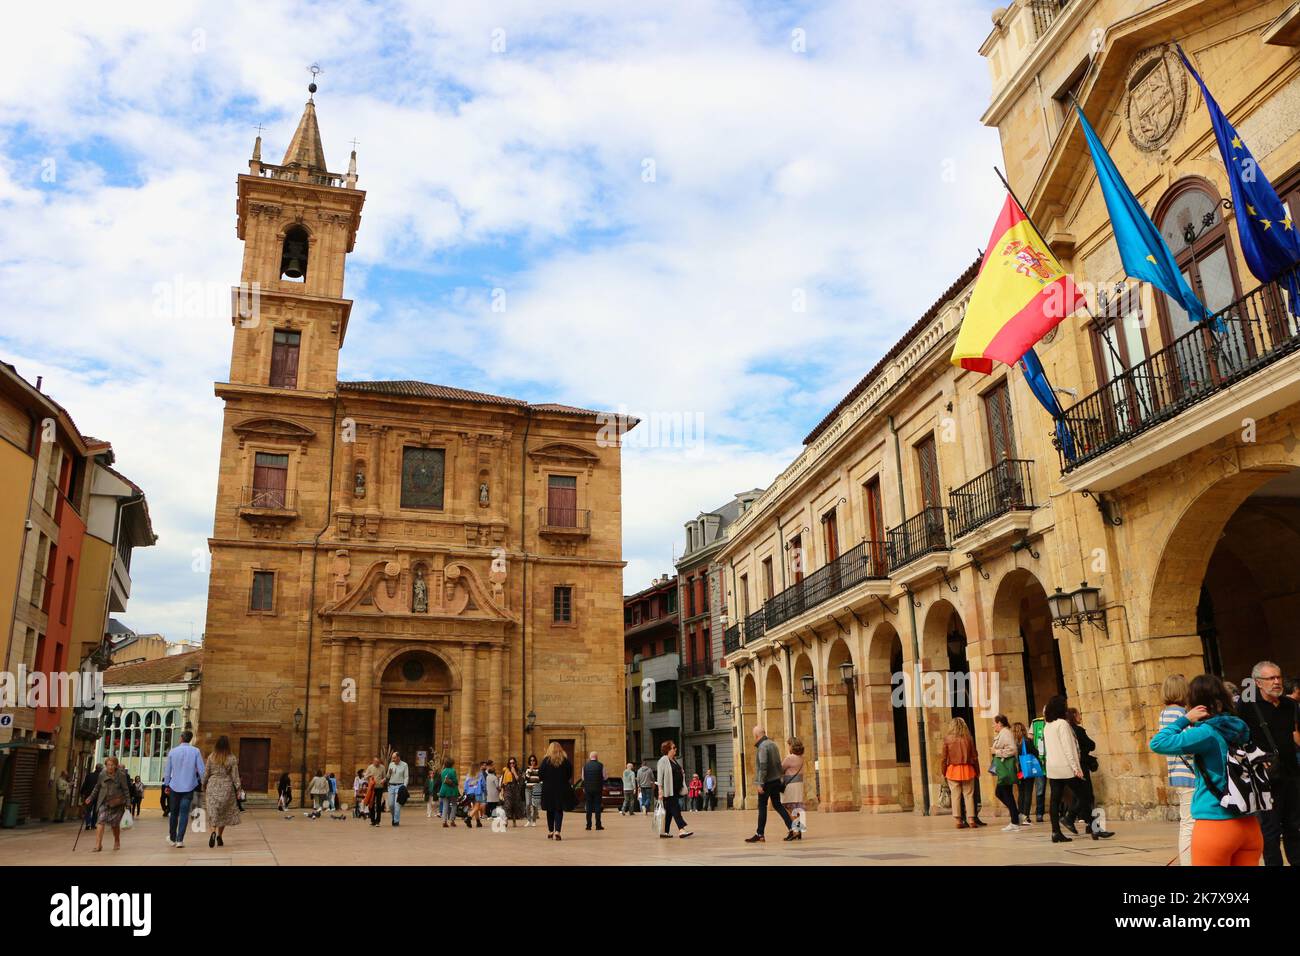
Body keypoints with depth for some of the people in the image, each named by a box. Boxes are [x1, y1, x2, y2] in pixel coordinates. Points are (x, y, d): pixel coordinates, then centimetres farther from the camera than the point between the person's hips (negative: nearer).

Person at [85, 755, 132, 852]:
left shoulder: (121, 775, -8)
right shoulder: (102, 775, -2)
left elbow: (126, 790, -4)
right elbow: (97, 788, 14)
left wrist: (128, 802, -6)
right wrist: (91, 797, 8)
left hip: (117, 803, -1)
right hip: (104, 802, 1)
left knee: (115, 824, 10)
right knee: (100, 821, -15)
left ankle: (117, 842, 32)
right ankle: (98, 845, -16)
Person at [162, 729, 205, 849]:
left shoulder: (172, 751, -1)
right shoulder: (195, 751, -6)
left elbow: (167, 770, 5)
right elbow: (201, 769, -7)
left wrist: (166, 784, 18)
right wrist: (204, 782, 6)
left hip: (175, 786, 2)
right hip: (189, 787, -2)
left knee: (174, 813, 16)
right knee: (184, 814, 1)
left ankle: (172, 839, 28)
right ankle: (180, 840, -4)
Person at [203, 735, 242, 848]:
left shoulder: (211, 757, -2)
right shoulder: (232, 758, -5)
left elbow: (206, 773, 5)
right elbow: (235, 776, -3)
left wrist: (204, 787, 18)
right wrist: (238, 790, 3)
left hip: (212, 786, 1)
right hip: (226, 787, 0)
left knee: (213, 811, 1)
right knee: (224, 812, 12)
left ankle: (213, 832, -22)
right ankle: (219, 837, 14)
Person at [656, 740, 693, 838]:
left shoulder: (674, 760, 17)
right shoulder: (663, 760, -9)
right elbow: (660, 776, -13)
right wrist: (660, 790, -18)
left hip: (676, 790, 8)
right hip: (668, 791, -8)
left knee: (669, 812, 9)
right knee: (675, 809, -12)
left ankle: (665, 832, 13)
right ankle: (682, 829, -17)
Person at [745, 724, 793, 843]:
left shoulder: (762, 746, -15)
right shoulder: (773, 744, 13)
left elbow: (763, 766, -21)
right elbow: (779, 763, 17)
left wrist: (760, 783, -20)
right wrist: (779, 776, 20)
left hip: (767, 782, -8)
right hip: (776, 780, 8)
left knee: (762, 807, -1)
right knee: (777, 805, 11)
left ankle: (759, 835, 4)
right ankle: (792, 829, 3)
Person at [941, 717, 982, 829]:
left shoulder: (947, 739, -4)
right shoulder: (968, 738, -2)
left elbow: (944, 758, -2)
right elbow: (974, 756, 2)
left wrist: (944, 772, 6)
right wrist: (977, 771, 11)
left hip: (953, 770, -1)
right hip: (967, 770, 1)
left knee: (955, 796, 4)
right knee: (969, 795, 7)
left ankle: (958, 821, 4)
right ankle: (972, 820, 5)